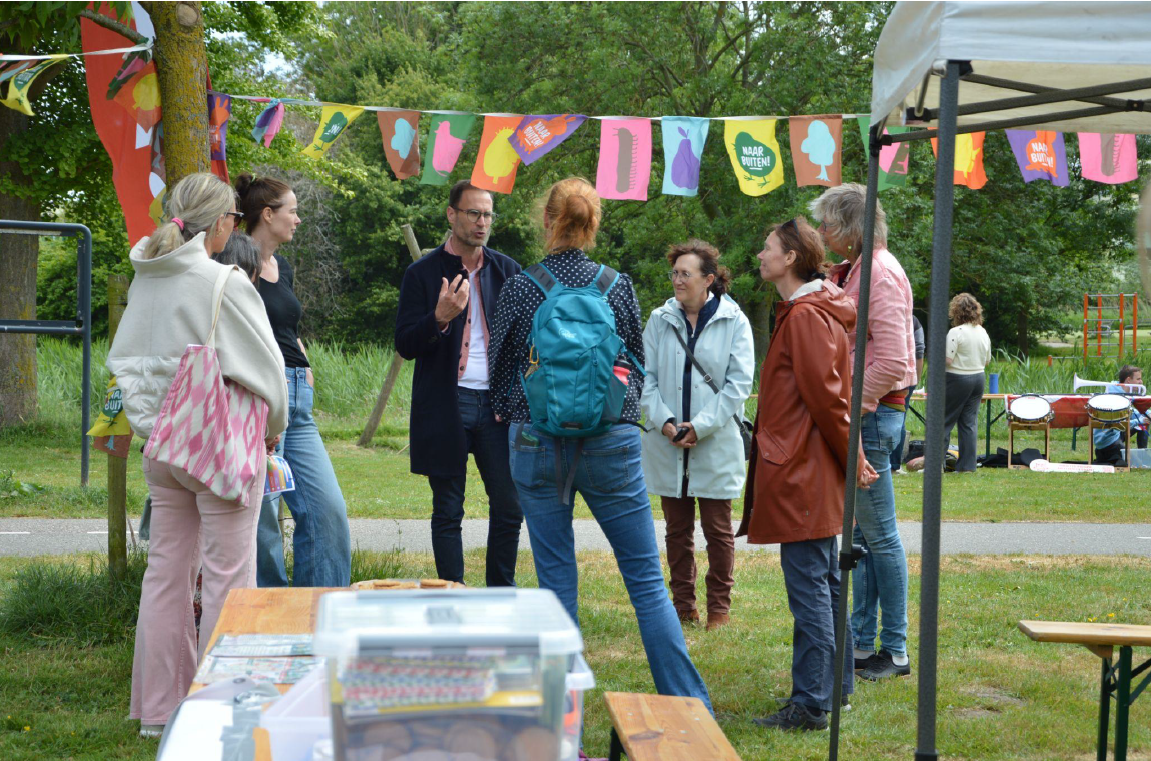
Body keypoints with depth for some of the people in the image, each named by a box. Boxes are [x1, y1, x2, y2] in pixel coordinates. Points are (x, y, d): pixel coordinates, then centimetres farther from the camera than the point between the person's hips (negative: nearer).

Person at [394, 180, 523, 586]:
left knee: (509, 508, 2)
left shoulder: (507, 270, 10)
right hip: (446, 408, -3)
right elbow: (405, 345, -3)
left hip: (497, 405, 3)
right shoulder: (423, 273, 1)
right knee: (448, 512, 4)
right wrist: (440, 318, -22)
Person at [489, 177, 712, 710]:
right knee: (647, 578, 5)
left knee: (556, 581, 6)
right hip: (610, 446, 0)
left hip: (537, 446, 0)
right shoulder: (619, 287, 0)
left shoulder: (519, 290, -3)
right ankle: (688, 708, 4)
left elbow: (500, 372, 7)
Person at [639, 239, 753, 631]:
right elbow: (646, 378, 4)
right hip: (668, 444, 3)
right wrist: (664, 421, -11)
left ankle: (719, 609, 13)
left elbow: (739, 382, -6)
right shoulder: (660, 320, 6)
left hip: (716, 444, -3)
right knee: (677, 529, 9)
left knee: (717, 530, 3)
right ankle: (683, 606, 18)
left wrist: (701, 426, -13)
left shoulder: (734, 322, -2)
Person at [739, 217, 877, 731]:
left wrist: (851, 460, -11)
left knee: (808, 587, -7)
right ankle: (837, 687, 25)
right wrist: (850, 458, 19)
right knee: (825, 582, 16)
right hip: (813, 475, 11)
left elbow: (825, 398, -19)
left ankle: (810, 704, -4)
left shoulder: (806, 317, -17)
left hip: (801, 475, -11)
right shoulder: (810, 312, 16)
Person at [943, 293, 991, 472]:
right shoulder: (983, 332, 7)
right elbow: (987, 360, 14)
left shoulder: (956, 332, -16)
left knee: (945, 421, 1)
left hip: (958, 379, -7)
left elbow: (947, 360, -19)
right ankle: (967, 465, 5)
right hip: (978, 378, 7)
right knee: (970, 422, 7)